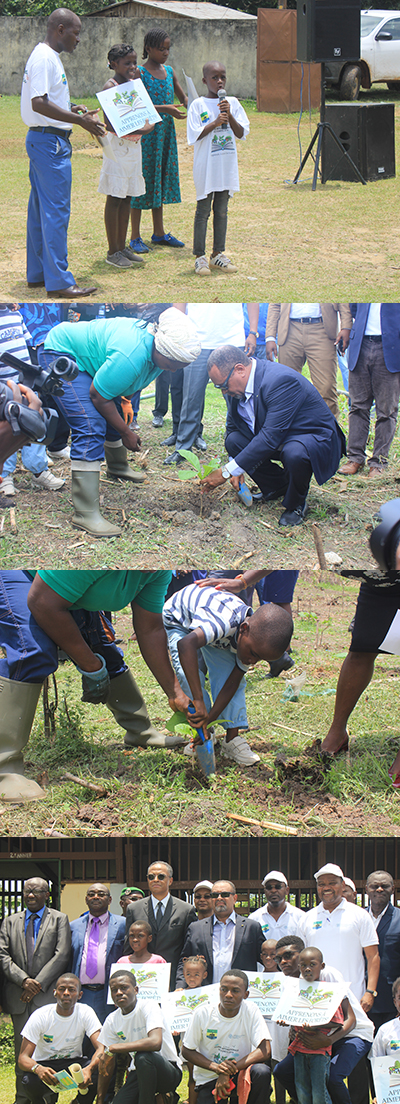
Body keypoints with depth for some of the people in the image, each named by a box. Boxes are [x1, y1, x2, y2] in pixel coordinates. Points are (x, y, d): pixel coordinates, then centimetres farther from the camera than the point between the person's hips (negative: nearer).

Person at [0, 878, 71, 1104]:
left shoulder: (59, 920, 8)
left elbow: (62, 955, -3)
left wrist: (37, 984, -9)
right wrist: (24, 980, -9)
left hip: (48, 995, -3)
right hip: (19, 997, 3)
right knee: (22, 1049, 2)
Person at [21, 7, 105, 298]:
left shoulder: (47, 56, 16)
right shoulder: (45, 58, -16)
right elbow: (39, 104, -24)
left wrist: (71, 108, 11)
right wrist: (80, 120, -23)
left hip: (43, 141, 11)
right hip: (50, 141, -11)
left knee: (41, 209, 14)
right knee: (56, 211, -10)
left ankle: (37, 273, 20)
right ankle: (58, 281, -10)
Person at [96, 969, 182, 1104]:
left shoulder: (149, 1007, -15)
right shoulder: (112, 1021, 3)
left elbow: (155, 1042, -34)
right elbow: (107, 1064, 11)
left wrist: (112, 1048, -30)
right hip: (138, 1073, 6)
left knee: (143, 1057, -37)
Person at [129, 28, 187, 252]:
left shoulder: (169, 72, 10)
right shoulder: (140, 74, -10)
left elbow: (183, 97, 17)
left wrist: (190, 106, -7)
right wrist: (165, 108, -27)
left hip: (166, 133, 7)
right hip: (145, 133, -7)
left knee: (161, 180, 13)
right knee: (142, 179, -4)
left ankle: (159, 233, 22)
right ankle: (135, 237, 1)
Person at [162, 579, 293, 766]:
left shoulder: (256, 639, -23)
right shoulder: (225, 620, -48)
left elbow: (232, 683, -17)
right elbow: (186, 645, -65)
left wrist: (211, 718, -27)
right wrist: (199, 700, -64)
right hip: (178, 618, -5)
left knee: (232, 675, -10)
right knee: (189, 676, -23)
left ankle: (232, 739, -4)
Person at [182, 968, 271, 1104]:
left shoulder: (251, 1012, -9)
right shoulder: (202, 1014, -8)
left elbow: (265, 1051, -17)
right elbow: (187, 1051, -1)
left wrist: (229, 1071, -26)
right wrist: (216, 1067, -19)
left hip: (241, 1074, -1)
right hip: (208, 1080, 1)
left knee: (262, 1072, -31)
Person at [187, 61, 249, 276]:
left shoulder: (233, 103, 6)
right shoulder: (198, 105, -5)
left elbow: (241, 133, 1)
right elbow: (194, 135, -11)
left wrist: (229, 116, -13)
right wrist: (215, 123, -20)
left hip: (227, 167, 4)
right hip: (205, 167, -4)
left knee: (221, 211, 10)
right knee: (203, 210, 0)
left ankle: (218, 254, 18)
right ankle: (200, 256, 4)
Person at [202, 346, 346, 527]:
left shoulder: (281, 381, -32)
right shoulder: (237, 385, -6)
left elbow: (270, 437, -35)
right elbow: (233, 426, 10)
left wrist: (228, 471, -33)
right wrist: (234, 466, -8)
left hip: (316, 438, -8)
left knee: (294, 453, -39)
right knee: (234, 441, -10)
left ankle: (295, 504, -8)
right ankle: (279, 487, 10)